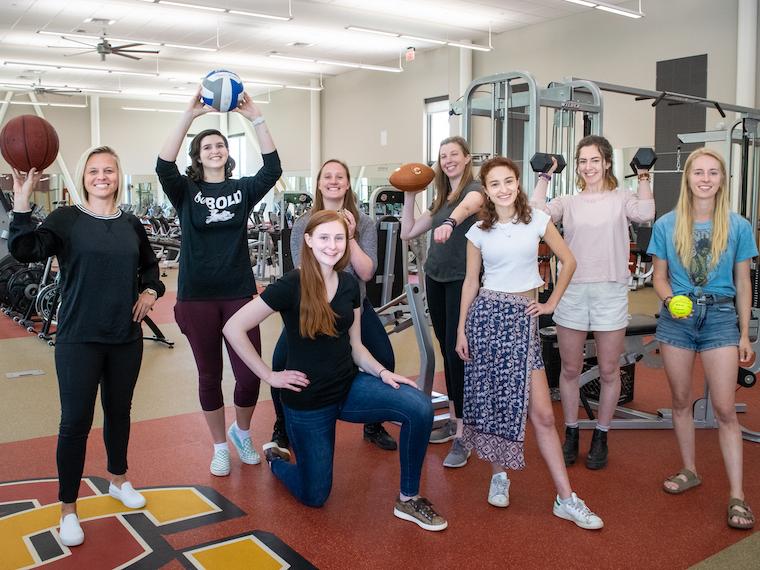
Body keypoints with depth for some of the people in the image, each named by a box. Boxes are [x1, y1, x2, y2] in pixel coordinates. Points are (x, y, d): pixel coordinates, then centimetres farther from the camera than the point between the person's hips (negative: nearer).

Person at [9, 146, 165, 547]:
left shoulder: (131, 224, 7)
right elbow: (25, 251, -21)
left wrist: (150, 291, 3)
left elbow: (150, 265, 22)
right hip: (79, 338, -4)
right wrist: (22, 201, -31)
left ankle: (118, 480, 39)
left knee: (119, 411, 17)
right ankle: (68, 508, 15)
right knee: (75, 421, -1)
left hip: (126, 337, 4)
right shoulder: (66, 218, -5)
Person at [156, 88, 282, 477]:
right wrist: (190, 115, -24)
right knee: (209, 375, 9)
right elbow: (163, 166, -17)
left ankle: (241, 432, 29)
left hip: (240, 293, 1)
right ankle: (220, 447, 28)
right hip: (196, 297, -1)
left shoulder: (242, 190, 5)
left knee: (250, 373, -1)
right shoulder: (186, 191, 2)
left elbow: (272, 168, -10)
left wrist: (255, 117, -17)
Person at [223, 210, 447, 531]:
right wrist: (269, 376, -13)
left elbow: (355, 346, 8)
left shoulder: (349, 285, 0)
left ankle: (408, 498, -3)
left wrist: (382, 372, -10)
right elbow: (233, 328, -15)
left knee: (420, 408, -22)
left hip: (350, 387, 4)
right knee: (314, 496, 7)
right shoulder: (291, 286, -16)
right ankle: (275, 457, 40)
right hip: (307, 401, -4)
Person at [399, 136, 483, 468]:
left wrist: (451, 221, -54)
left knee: (457, 352, -9)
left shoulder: (474, 189, -7)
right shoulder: (441, 198, 15)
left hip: (462, 280, -7)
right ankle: (453, 420, 27)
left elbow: (470, 205, -33)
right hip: (435, 278, 7)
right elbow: (408, 232, 16)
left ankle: (463, 438, -2)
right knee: (446, 350, 13)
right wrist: (409, 195, 9)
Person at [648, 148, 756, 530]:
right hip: (677, 318, 2)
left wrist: (744, 334, 5)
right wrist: (671, 299, -17)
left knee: (725, 408, -4)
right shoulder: (667, 225, -1)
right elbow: (660, 277, 6)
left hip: (720, 317, -1)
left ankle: (737, 496, 3)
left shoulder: (738, 226, -1)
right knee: (681, 400, 11)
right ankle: (689, 472, 29)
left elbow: (742, 283, 5)